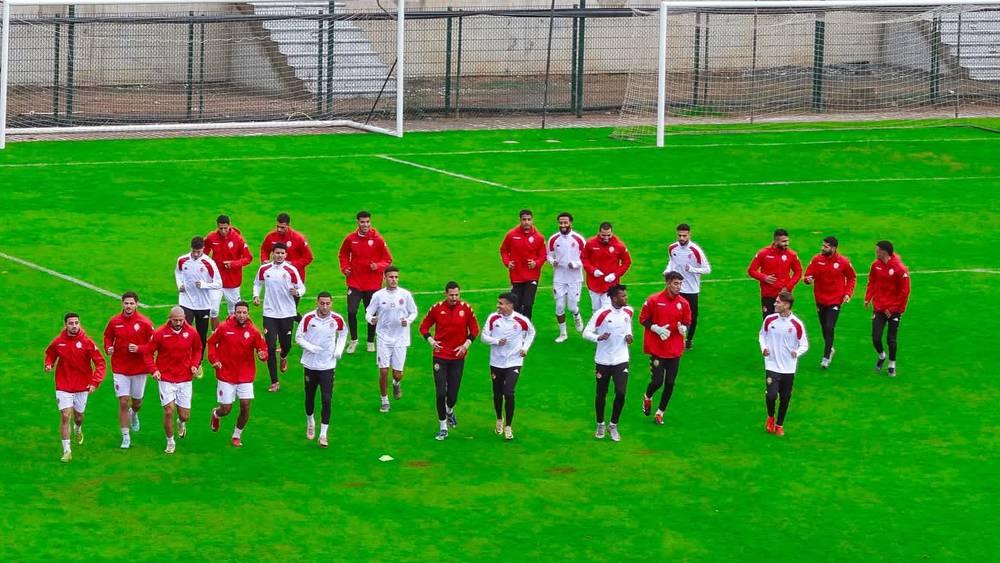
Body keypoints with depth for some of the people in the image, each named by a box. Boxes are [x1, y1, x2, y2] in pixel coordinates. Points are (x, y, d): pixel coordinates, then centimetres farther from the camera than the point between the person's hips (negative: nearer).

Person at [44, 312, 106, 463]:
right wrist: (49, 364, -8)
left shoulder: (87, 342, -12)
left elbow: (100, 363, -11)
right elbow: (50, 353, 13)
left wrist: (95, 382, -21)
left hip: (82, 386, 1)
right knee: (65, 416, -11)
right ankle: (67, 451, -5)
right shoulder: (58, 342, -7)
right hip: (63, 386, -1)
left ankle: (78, 429, 55)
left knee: (78, 416, 18)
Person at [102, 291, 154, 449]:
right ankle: (125, 437, 3)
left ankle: (134, 414, 52)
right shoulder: (114, 322, -3)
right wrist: (108, 348, -7)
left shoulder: (145, 323, -9)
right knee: (123, 402, -6)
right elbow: (108, 336, 13)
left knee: (137, 401, 14)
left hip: (139, 369, 0)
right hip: (120, 368, 0)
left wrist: (139, 349, -22)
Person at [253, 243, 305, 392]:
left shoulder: (291, 270, -7)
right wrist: (256, 296, 1)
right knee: (270, 348, -6)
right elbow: (257, 283, 18)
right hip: (270, 313, 1)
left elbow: (302, 288, -1)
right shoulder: (264, 269, 0)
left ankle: (283, 357, 50)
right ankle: (274, 382, 1)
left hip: (287, 313, -1)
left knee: (286, 344, 10)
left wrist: (297, 292, -23)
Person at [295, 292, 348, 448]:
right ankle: (310, 423, 43)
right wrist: (311, 347, -18)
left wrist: (339, 350, 0)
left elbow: (343, 334, 14)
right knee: (310, 397, 15)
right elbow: (299, 337, -3)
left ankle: (323, 434, -2)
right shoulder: (308, 318, -12)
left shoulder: (337, 319, -7)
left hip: (328, 365, 0)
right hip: (310, 364, 0)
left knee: (327, 400, -9)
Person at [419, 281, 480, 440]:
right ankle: (443, 427, 7)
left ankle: (450, 411, 39)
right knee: (441, 393, -6)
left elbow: (474, 329, 7)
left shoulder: (466, 308, -4)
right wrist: (430, 340, -9)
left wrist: (466, 344, -6)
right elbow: (424, 326, 6)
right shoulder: (437, 308, -5)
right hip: (440, 356, -1)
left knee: (453, 394, 2)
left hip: (458, 357, 1)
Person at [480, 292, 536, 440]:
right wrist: (497, 341, -18)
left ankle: (508, 426, -1)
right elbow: (483, 336, -1)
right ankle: (499, 419, 40)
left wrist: (525, 347, 0)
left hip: (514, 363, -3)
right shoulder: (493, 318, -7)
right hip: (496, 362, 3)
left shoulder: (522, 320, -10)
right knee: (497, 394, 13)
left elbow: (531, 332, 11)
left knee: (509, 394, -14)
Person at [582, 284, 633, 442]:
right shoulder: (602, 314, -16)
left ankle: (614, 425, 11)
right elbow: (586, 333, -13)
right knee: (601, 395, 10)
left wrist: (628, 335, 1)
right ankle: (600, 425, 31)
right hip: (603, 360, -3)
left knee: (621, 393, -9)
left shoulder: (628, 311, -1)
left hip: (621, 360, 3)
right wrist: (598, 337, -32)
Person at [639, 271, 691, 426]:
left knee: (670, 383, 4)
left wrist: (684, 328, -14)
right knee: (657, 381, -7)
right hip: (657, 348, -3)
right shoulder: (654, 300, -8)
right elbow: (643, 319, -2)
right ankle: (647, 397, 28)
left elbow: (687, 322, 10)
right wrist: (657, 329, -16)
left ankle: (660, 412, 20)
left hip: (675, 350, 3)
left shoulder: (683, 303, 1)